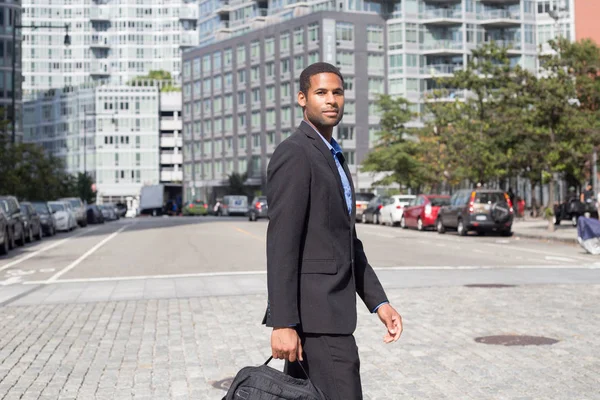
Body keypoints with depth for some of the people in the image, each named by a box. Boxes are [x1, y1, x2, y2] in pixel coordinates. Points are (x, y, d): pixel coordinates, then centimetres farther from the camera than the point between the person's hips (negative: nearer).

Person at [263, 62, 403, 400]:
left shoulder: (334, 157, 19)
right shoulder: (294, 154, -12)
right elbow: (281, 244, -19)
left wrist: (379, 302, 12)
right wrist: (283, 323, -23)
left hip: (328, 309, 10)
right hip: (314, 314, -10)